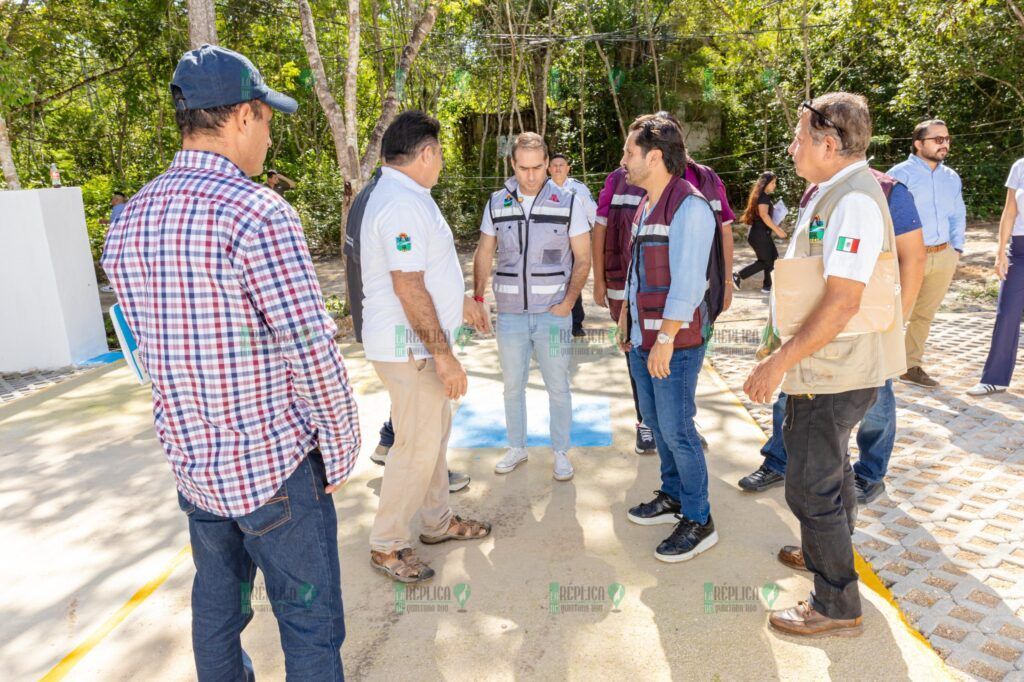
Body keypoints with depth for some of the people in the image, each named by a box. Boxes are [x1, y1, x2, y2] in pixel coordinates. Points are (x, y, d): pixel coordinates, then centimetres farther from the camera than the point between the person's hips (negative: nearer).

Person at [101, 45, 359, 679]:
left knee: (218, 608, 25)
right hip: (275, 466, -7)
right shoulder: (258, 214, -21)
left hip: (192, 464, 8)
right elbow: (314, 356, -20)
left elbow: (159, 348, 11)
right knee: (311, 627, 10)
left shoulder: (127, 223, 3)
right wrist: (341, 450, -9)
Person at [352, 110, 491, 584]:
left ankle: (437, 521, 36)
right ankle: (387, 545, 16)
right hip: (410, 348, -11)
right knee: (418, 446, -1)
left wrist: (456, 301, 30)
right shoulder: (404, 203, -22)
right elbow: (408, 287, -27)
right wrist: (443, 354, -24)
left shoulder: (391, 193, 13)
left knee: (434, 434, 20)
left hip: (417, 344, 11)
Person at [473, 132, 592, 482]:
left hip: (553, 313, -2)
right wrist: (478, 299, 0)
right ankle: (516, 447, 31)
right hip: (509, 313, 3)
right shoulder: (497, 203, 3)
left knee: (558, 387, 7)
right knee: (513, 385, 14)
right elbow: (484, 254, 11)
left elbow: (583, 259, -1)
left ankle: (561, 452, 24)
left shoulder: (569, 202, -4)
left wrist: (568, 302, -12)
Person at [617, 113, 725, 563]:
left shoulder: (689, 207, -16)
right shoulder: (646, 206, 13)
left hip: (676, 342, -9)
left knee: (676, 430, -2)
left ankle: (698, 522, 13)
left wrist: (665, 340, -22)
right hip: (642, 339, 9)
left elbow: (687, 284, -21)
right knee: (656, 422, 17)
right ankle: (673, 498, 34)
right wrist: (626, 319, 19)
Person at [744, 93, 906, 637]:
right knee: (830, 466, 26)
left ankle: (837, 607, 16)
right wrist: (784, 352, 20)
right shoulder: (829, 193, 11)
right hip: (827, 368, 11)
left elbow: (842, 303, -28)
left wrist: (779, 363, -24)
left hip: (831, 374, -11)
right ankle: (833, 552, 48)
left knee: (810, 486, -1)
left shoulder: (854, 201, -22)